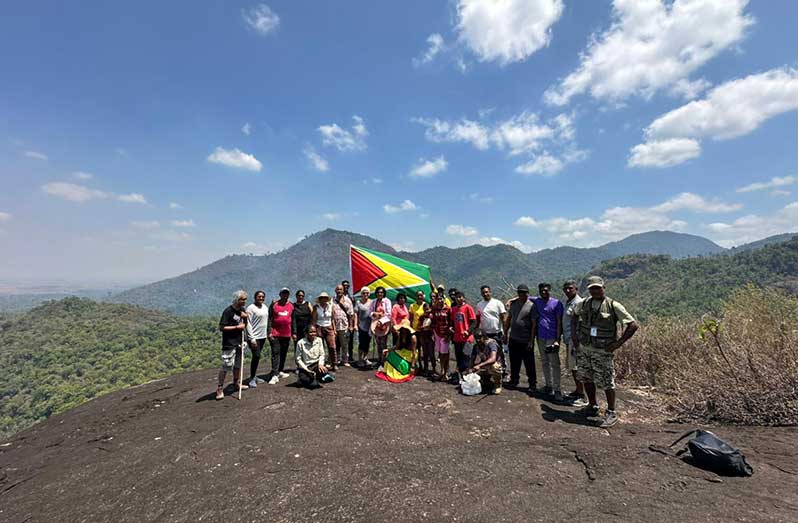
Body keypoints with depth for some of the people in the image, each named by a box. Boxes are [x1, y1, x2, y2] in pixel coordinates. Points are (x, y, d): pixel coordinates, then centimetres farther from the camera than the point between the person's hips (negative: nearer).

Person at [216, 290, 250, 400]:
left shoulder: (242, 310, 8)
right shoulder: (228, 311, -15)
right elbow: (221, 328, -17)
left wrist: (245, 317, -3)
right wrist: (237, 327, -19)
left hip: (239, 342, 8)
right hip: (229, 343, -8)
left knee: (238, 364, 17)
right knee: (226, 365, -9)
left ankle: (236, 382, 33)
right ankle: (220, 388, 3)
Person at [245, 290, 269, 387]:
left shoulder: (265, 308, 11)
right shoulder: (251, 308, -12)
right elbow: (248, 324, -15)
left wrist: (268, 333, 11)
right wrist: (252, 338, -19)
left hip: (263, 336, 7)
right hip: (254, 337, -7)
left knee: (257, 356, 14)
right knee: (256, 356, -9)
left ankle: (254, 376, 25)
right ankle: (252, 379, 4)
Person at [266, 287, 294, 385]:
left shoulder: (291, 306, 9)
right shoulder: (274, 305, -1)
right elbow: (269, 319, -3)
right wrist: (269, 332, -10)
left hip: (287, 334, 4)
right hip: (275, 334, -4)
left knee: (284, 353, 12)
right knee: (275, 353, -6)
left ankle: (280, 371, 26)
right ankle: (275, 375, -7)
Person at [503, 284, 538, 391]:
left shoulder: (531, 306, -10)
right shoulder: (513, 304, 8)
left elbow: (534, 324, -12)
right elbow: (508, 319, 16)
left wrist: (531, 340, -15)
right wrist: (505, 333, 14)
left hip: (526, 341, -5)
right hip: (513, 339, 5)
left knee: (529, 364, 5)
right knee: (514, 362, 16)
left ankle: (533, 384, 19)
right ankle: (514, 380, 30)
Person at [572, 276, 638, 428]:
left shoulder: (613, 306, -11)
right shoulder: (584, 304, 3)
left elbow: (633, 325, -10)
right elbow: (574, 316, 23)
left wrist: (618, 343, -12)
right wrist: (573, 333, 12)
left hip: (602, 351, -5)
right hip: (584, 349, 5)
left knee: (606, 382, 2)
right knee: (586, 378, 14)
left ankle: (611, 413, 20)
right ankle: (592, 407, 33)